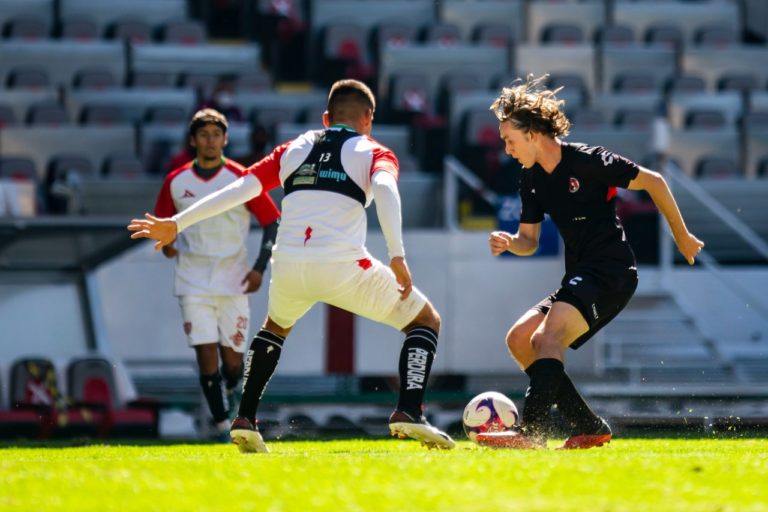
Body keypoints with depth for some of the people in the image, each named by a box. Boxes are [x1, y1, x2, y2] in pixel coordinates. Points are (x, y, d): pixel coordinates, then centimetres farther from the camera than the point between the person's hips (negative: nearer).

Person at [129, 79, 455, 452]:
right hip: (343, 266, -4)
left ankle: (244, 420, 23)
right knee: (425, 319, 16)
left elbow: (240, 188, 12)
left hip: (288, 265, 4)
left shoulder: (294, 149, 21)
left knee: (276, 326, 37)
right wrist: (398, 257, -21)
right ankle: (409, 412, -7)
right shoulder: (373, 153, 12)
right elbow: (384, 188, -11)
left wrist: (177, 224, 14)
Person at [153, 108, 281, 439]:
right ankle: (222, 424, -4)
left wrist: (260, 268, -6)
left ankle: (231, 391, 33)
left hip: (233, 282, -1)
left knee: (232, 359, 0)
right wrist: (165, 243, -6)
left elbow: (272, 221, 1)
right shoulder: (176, 182, 2)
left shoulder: (242, 179, -4)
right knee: (206, 354, -10)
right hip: (193, 284, 1)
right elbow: (162, 222, 16)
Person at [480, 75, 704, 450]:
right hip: (579, 278, 9)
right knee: (519, 338, -1)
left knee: (548, 337, -27)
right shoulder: (531, 180, 9)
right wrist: (508, 242, -8)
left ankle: (531, 432, -37)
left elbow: (653, 182, -6)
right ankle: (590, 429, 1)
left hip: (612, 273, -9)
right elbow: (529, 240, 17)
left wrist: (681, 236, 1)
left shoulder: (587, 160, -13)